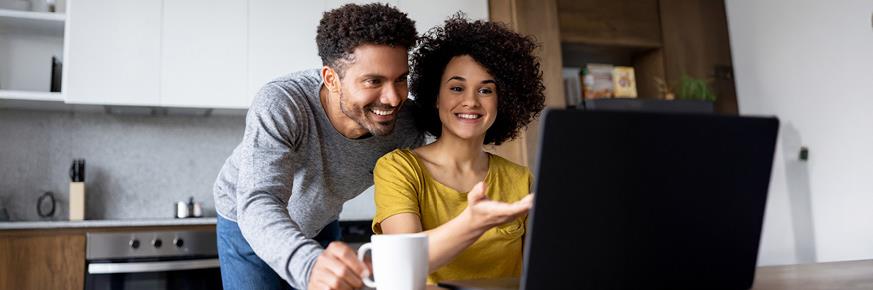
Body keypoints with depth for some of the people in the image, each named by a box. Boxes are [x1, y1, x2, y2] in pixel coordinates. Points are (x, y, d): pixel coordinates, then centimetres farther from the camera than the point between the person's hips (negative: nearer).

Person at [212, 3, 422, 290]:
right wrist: (309, 266, -63)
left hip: (321, 225, 3)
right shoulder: (280, 105, -35)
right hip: (247, 224, -3)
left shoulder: (405, 127, -23)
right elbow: (258, 204, -44)